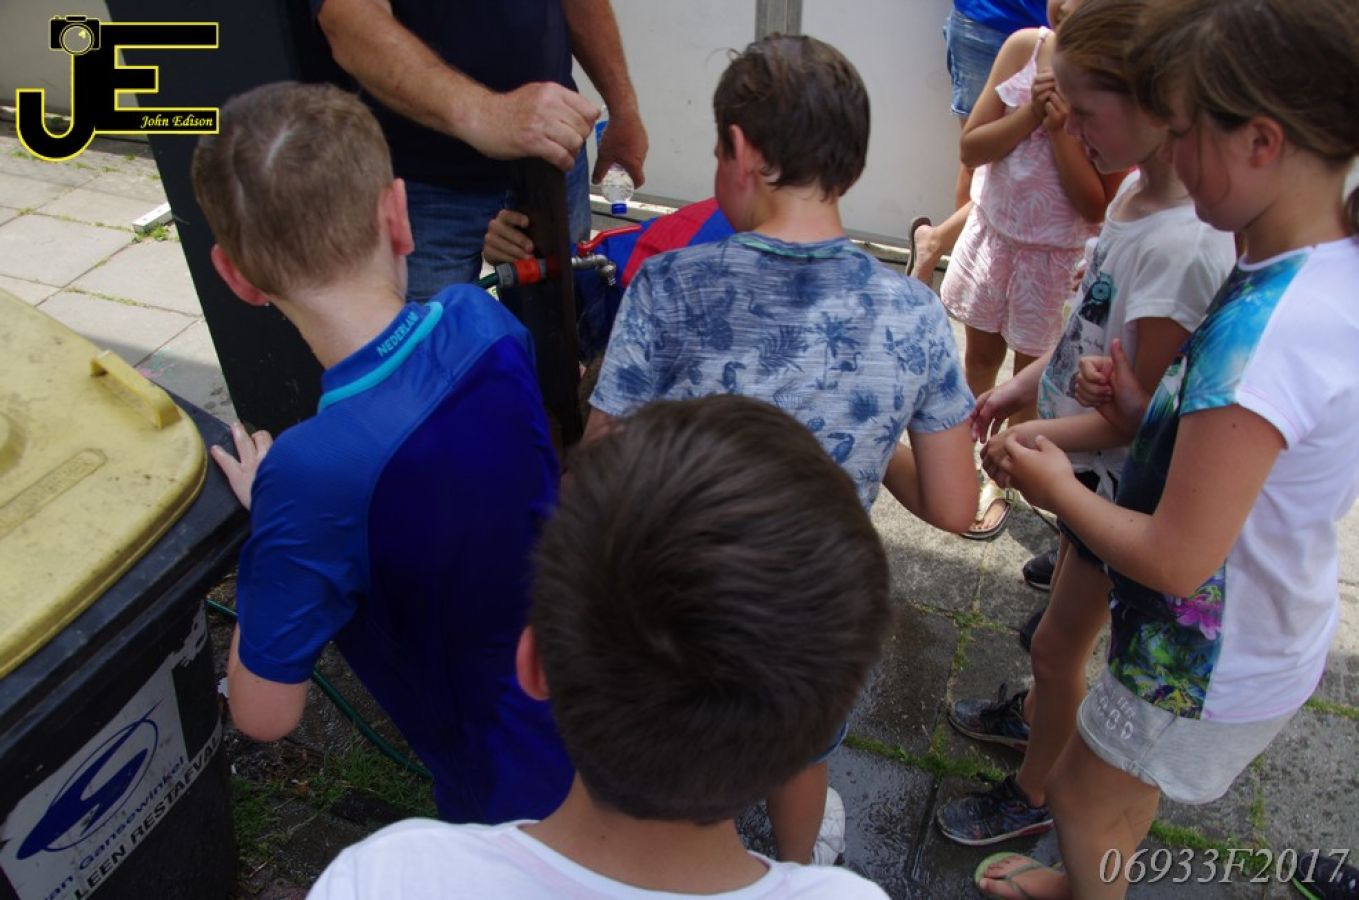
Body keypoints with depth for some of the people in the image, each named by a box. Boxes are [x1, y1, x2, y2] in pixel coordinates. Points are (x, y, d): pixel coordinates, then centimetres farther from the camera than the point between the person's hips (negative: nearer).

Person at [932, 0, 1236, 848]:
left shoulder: (1183, 244, -32)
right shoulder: (1138, 191, -4)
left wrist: (1032, 437, -20)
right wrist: (1021, 386, 4)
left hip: (1123, 482, -8)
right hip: (1092, 463, 8)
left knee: (1059, 642, 11)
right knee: (1066, 616, 29)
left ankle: (1033, 796, 35)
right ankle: (1034, 712, 56)